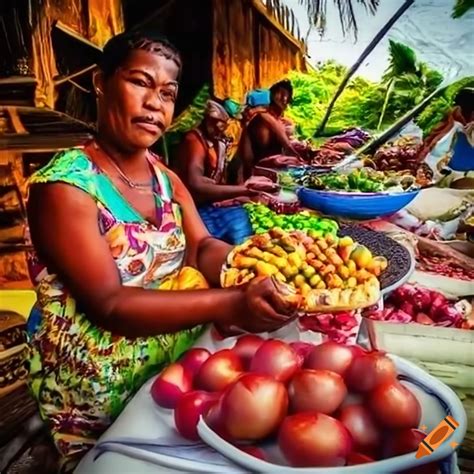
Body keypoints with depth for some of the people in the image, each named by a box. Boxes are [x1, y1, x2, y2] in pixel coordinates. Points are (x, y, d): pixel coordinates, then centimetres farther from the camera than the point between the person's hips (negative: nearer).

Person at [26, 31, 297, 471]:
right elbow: (108, 305, -28)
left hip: (176, 357, 7)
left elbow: (202, 248, -5)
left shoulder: (166, 178, 3)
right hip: (99, 387, -6)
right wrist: (230, 304, -39)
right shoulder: (64, 185, -21)